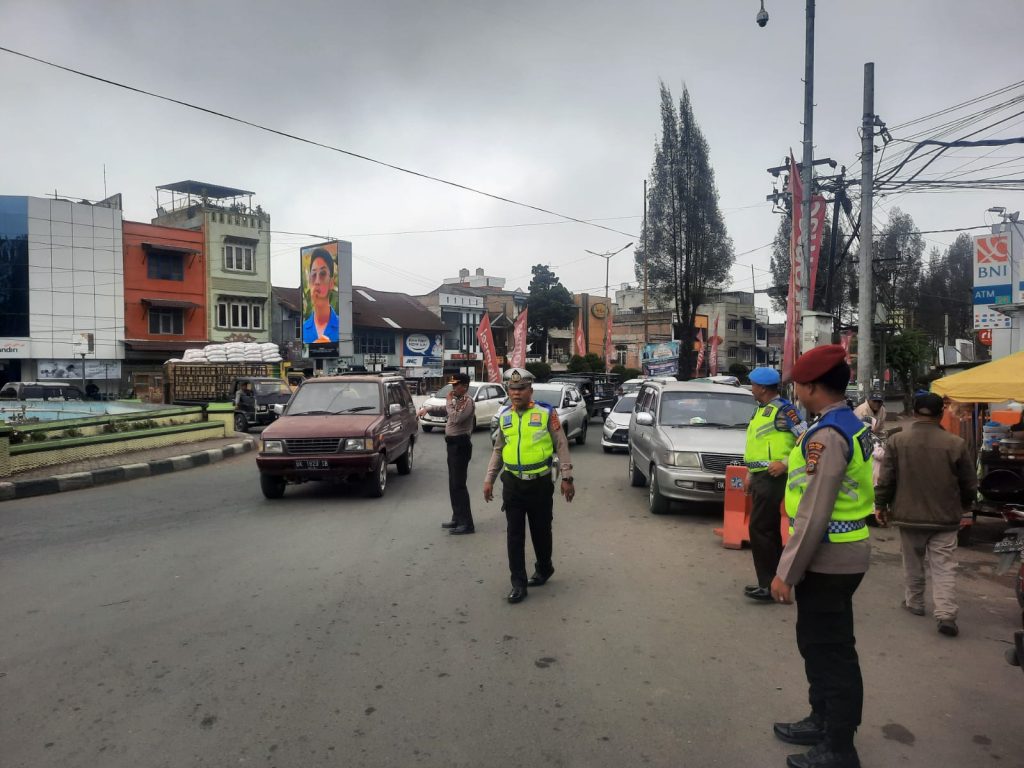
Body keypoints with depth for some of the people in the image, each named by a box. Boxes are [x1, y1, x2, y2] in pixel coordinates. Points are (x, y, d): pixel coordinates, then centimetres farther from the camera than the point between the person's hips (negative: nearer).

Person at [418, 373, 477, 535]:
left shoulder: (468, 401, -14)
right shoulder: (457, 400, 14)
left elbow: (456, 418, -27)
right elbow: (444, 409, 32)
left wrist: (449, 401, -15)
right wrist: (426, 409, 22)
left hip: (461, 445, -10)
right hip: (453, 444, 10)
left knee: (459, 484, -11)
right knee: (453, 484, 13)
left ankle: (466, 523, -11)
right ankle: (457, 518, 22)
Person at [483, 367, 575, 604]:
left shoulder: (546, 413, -6)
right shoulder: (504, 417, 7)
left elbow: (561, 446, -3)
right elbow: (498, 451, 15)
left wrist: (567, 478, -6)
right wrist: (489, 479, 11)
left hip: (540, 483, -3)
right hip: (512, 484, 3)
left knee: (541, 531, 12)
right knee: (515, 534, 2)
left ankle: (544, 568, 37)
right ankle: (518, 583, 9)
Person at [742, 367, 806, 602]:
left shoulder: (782, 409, -14)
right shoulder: (763, 409, 15)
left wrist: (785, 464, -21)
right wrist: (751, 475, 21)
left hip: (772, 477, -10)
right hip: (761, 477, 10)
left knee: (759, 529, -9)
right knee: (769, 530, 14)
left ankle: (769, 586, -2)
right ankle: (776, 579, 23)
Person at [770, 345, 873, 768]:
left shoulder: (827, 435, -23)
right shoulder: (852, 425, 8)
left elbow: (814, 515, -24)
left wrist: (787, 571, -20)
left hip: (827, 559, -10)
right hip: (841, 554, 10)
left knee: (832, 651, 4)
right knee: (818, 644, 22)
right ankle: (823, 721, 39)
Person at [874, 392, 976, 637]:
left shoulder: (897, 441, -8)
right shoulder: (956, 444, -8)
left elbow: (885, 479, -5)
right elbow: (969, 484, 3)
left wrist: (881, 505, 8)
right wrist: (964, 504, 22)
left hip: (908, 516, 1)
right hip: (945, 518, -1)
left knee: (913, 563, 17)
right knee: (944, 567, 4)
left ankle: (914, 602, 30)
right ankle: (945, 613, -5)